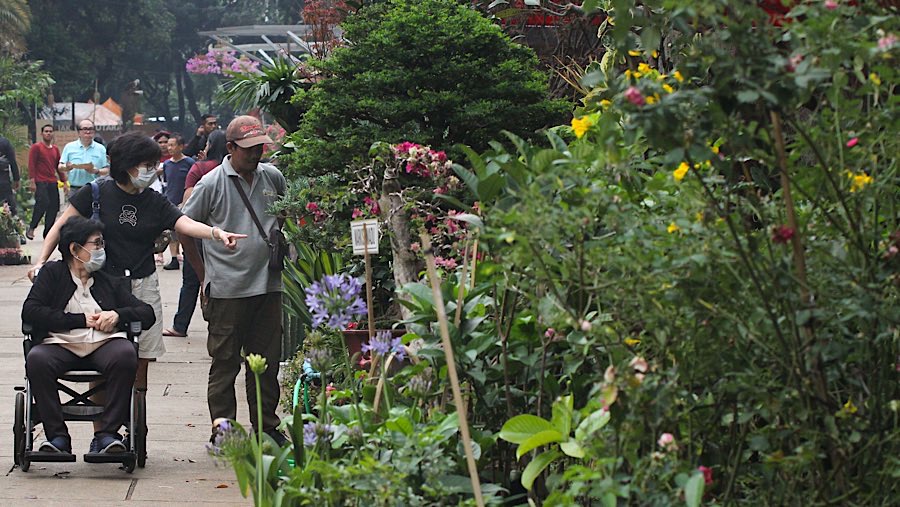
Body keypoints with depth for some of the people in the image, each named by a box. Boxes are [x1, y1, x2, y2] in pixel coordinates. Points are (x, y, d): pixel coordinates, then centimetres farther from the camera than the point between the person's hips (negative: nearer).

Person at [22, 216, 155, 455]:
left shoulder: (111, 281, 26)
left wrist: (117, 315, 0)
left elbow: (147, 313, 21)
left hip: (105, 343, 2)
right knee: (36, 359, -34)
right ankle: (57, 435, -24)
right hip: (61, 344, -2)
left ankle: (107, 433, -27)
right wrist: (81, 320, -2)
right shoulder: (52, 273, 16)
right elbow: (30, 311, 0)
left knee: (126, 355, -33)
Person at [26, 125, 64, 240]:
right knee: (43, 203, -20)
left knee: (53, 208, 0)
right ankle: (31, 228, -6)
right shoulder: (36, 147, 0)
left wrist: (64, 181, 15)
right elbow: (31, 165, -5)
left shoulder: (55, 149, 17)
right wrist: (32, 181, -13)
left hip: (53, 183, 6)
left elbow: (58, 166, 21)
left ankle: (48, 233, 7)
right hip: (40, 182, -6)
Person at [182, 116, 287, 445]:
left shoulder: (273, 177, 7)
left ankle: (266, 427, 20)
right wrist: (203, 274, 2)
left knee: (267, 361, 10)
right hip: (227, 290, -4)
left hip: (268, 285, 4)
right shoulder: (212, 184, -5)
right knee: (224, 363, 2)